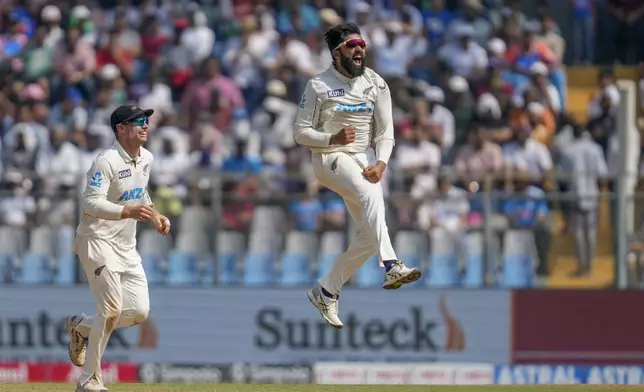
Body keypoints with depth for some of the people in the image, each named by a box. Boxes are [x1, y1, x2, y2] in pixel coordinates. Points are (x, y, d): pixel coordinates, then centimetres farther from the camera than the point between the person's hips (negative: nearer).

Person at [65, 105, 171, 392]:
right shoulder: (107, 162, -19)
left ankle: (80, 326, 24)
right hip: (98, 241, -8)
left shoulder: (146, 159, 7)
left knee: (139, 311, 0)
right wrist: (130, 212, -40)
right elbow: (91, 202, -28)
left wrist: (155, 215, 7)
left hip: (127, 245, 8)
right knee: (112, 309, -15)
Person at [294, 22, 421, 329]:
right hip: (329, 160, -6)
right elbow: (301, 133, -2)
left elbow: (385, 133, 5)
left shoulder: (376, 84, 5)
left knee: (369, 236, -1)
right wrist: (333, 138, -20)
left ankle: (326, 293, 16)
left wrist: (381, 163, -14)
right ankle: (391, 267, -52)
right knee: (371, 195, -35)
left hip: (362, 162, 6)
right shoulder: (319, 86, -5)